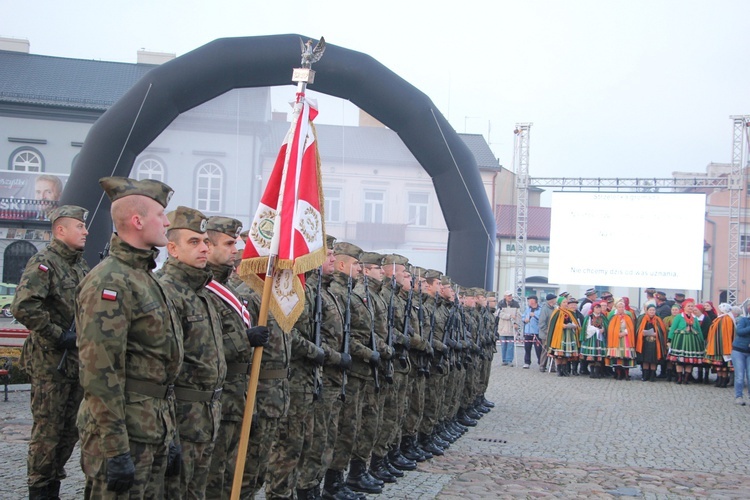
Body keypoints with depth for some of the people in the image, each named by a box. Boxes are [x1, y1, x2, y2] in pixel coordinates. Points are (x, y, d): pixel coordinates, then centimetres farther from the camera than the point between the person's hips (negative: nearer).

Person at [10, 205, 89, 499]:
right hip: (51, 362, -8)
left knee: (71, 430, 13)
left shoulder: (81, 266, 13)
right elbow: (23, 307, -25)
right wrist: (58, 335, -20)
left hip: (78, 361, 8)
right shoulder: (43, 263, -12)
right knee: (48, 429, 0)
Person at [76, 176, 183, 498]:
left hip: (154, 430, 10)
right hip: (126, 431, -9)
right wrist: (115, 450, -24)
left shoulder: (145, 278, 15)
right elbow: (100, 373, -23)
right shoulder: (109, 282, -17)